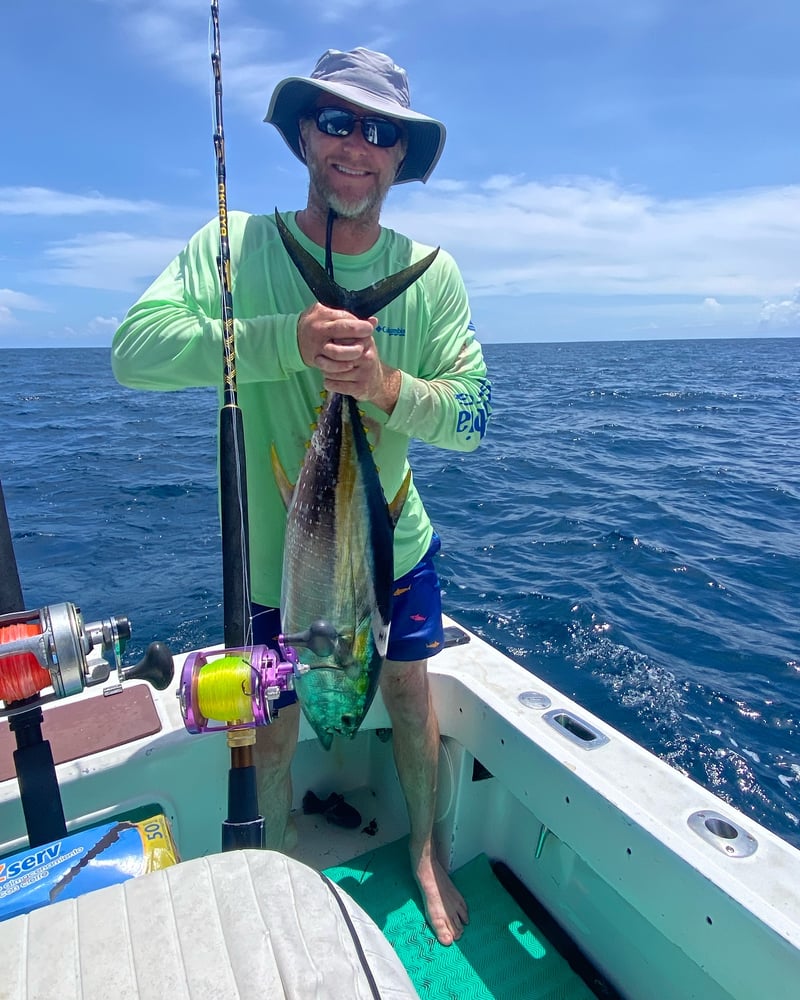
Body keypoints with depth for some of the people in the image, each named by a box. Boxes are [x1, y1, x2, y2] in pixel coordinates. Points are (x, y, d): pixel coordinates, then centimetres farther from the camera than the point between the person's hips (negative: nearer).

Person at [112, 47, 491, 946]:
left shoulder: (430, 272, -6)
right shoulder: (233, 247, -10)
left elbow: (474, 414, -10)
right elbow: (134, 351, -23)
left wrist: (388, 388, -30)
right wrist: (290, 338, -34)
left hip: (394, 543, 2)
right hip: (275, 552, -1)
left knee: (410, 692, 17)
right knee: (271, 722, 15)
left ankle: (424, 851, 47)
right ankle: (277, 869, 48)